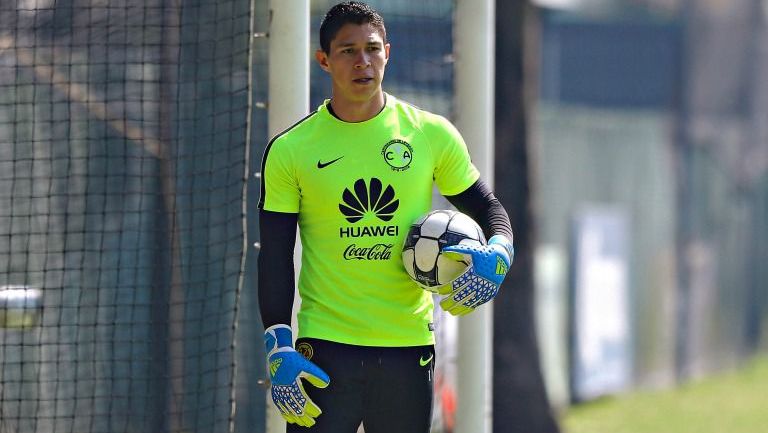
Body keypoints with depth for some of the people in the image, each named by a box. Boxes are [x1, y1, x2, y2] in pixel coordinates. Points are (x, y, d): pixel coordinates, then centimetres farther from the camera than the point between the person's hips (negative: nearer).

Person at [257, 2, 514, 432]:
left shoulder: (432, 134, 4)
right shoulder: (290, 150, 0)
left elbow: (489, 209, 14)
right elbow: (275, 258, 1)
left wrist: (497, 256, -9)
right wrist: (279, 351, -7)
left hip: (409, 345, 2)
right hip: (325, 349, -2)